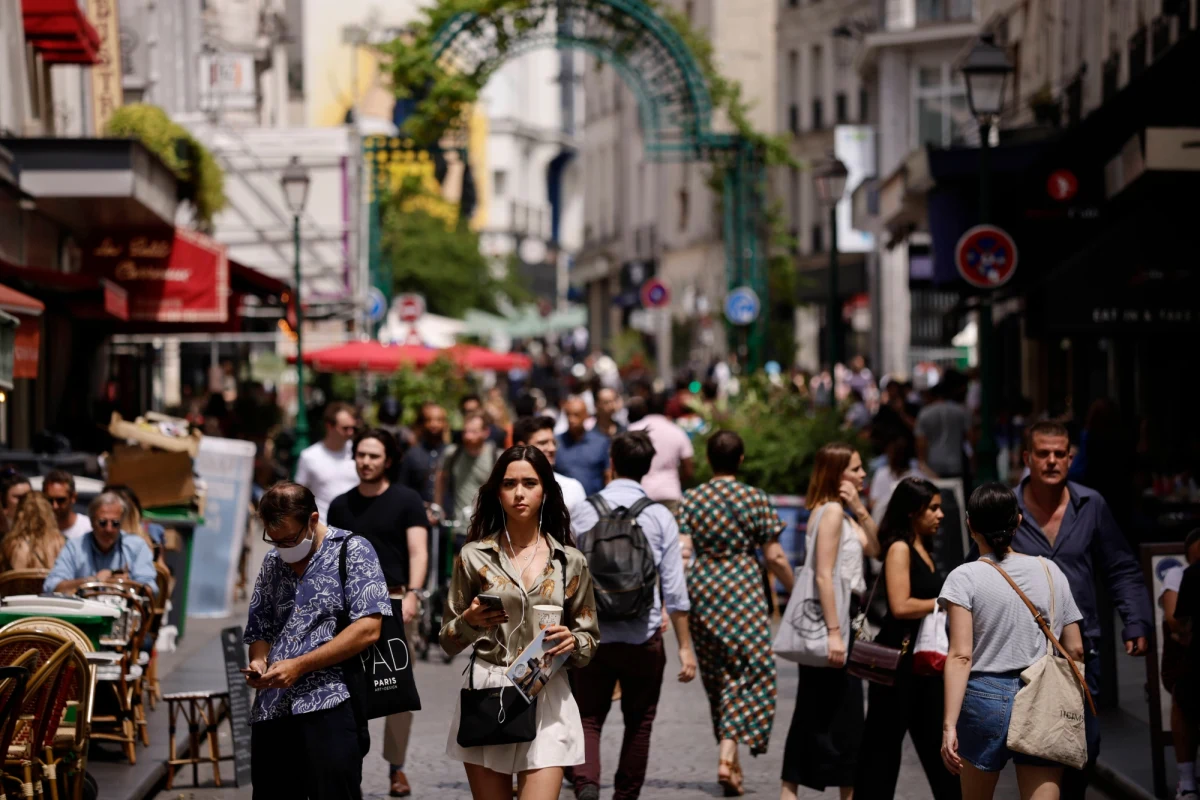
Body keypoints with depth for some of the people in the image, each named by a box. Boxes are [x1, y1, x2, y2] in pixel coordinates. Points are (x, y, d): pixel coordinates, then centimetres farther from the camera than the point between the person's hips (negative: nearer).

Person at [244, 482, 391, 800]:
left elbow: (367, 629, -11)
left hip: (329, 710, -6)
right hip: (270, 712, 6)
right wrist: (259, 662, 0)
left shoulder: (352, 550, -1)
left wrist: (299, 666, -14)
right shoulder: (272, 563, 18)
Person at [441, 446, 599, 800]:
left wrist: (572, 642, -11)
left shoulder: (570, 562, 6)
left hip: (546, 697, 0)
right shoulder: (473, 556, 3)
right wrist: (469, 621, -15)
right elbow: (449, 642, 6)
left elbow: (589, 641, 11)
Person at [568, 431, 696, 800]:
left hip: (592, 634, 0)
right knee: (639, 723, 16)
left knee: (588, 719, 6)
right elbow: (674, 589, -4)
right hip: (644, 637, 0)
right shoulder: (660, 517, -4)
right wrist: (685, 645, 1)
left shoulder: (583, 511, -2)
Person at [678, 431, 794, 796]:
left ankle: (729, 759, 21)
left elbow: (681, 551, -5)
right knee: (750, 670, -1)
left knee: (716, 673, 14)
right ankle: (728, 752, -19)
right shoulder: (756, 499, -4)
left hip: (702, 588, 4)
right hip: (744, 588, -4)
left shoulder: (691, 499, 2)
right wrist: (796, 591, 12)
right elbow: (774, 557, -3)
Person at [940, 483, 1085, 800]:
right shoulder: (1049, 571, 6)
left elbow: (961, 656, -12)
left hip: (985, 700, -2)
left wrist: (949, 725, -14)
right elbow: (1075, 649, 9)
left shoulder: (965, 577, -5)